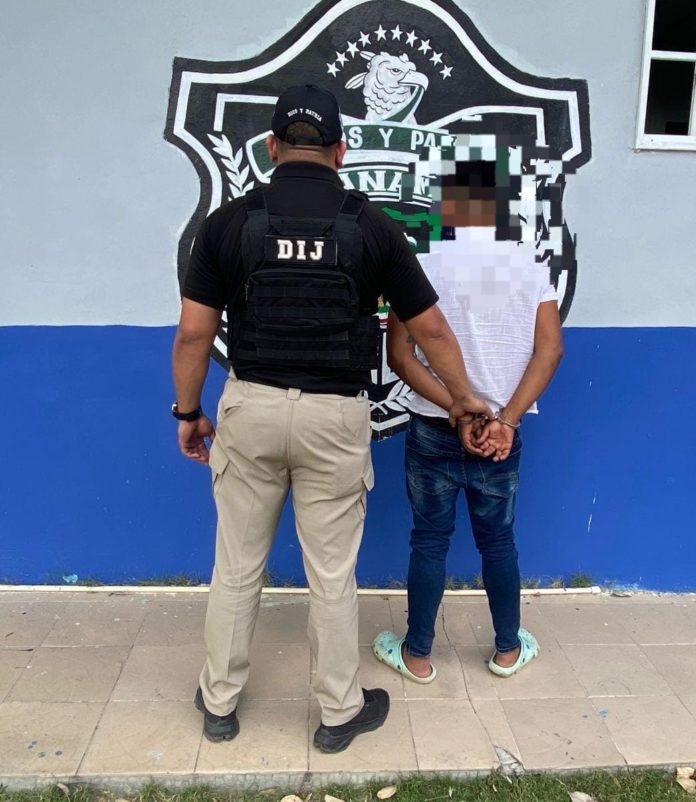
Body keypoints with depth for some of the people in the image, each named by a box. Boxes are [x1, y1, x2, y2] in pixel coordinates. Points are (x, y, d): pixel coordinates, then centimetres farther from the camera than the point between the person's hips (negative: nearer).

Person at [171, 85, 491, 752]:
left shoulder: (229, 221, -2)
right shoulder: (371, 226, -3)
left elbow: (193, 333, -2)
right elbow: (430, 329, 3)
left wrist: (188, 412, 12)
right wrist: (462, 398, 18)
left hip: (250, 408, 1)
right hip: (334, 416, -1)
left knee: (237, 566, 17)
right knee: (332, 575, 12)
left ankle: (219, 703, 34)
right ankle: (340, 712, 31)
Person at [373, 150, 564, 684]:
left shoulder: (424, 265, -8)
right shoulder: (529, 265, -2)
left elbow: (399, 354, -13)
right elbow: (550, 350, -10)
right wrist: (506, 419, -14)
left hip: (434, 430, -2)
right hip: (502, 433, 2)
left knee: (429, 541, 11)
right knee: (498, 540, 17)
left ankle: (417, 655, 25)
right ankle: (508, 650, 33)